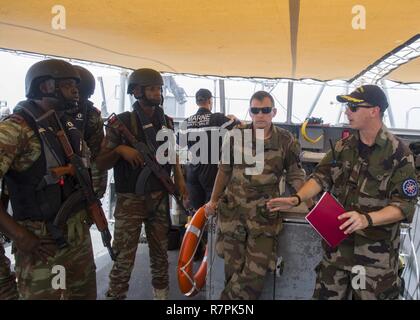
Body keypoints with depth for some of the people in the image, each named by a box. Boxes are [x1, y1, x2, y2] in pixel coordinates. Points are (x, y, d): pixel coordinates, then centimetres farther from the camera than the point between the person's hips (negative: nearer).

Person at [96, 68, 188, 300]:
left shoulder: (166, 122, 7)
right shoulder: (121, 122, -8)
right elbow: (100, 163, -6)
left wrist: (179, 178, 7)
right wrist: (119, 150, -23)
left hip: (160, 198, 5)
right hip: (130, 200, -4)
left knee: (160, 252, 16)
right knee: (124, 258, 0)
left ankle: (162, 294, 33)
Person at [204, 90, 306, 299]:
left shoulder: (286, 141, -3)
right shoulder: (235, 135, 0)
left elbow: (295, 177, 5)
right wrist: (213, 201, 14)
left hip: (265, 214, -1)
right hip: (232, 210, 1)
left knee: (256, 272, -4)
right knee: (233, 269, 7)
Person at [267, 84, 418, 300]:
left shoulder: (399, 154, -12)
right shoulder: (343, 146, 5)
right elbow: (321, 177, 4)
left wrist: (367, 219, -30)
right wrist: (297, 199, -13)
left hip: (375, 252, -4)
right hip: (336, 243, 5)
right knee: (326, 295, 16)